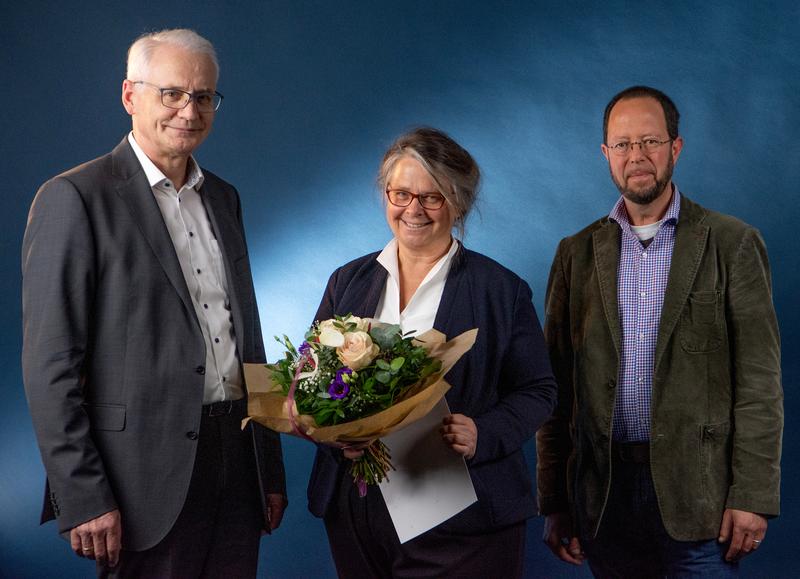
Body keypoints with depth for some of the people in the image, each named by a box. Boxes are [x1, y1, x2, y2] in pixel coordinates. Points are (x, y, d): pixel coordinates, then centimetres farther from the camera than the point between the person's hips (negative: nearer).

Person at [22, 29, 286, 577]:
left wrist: (272, 468, 15)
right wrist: (83, 500, -15)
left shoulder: (223, 198, 14)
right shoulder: (75, 198, -7)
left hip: (238, 466, 6)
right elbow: (50, 366, -11)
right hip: (149, 484, -6)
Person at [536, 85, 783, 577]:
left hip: (695, 489, -2)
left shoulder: (731, 243, 0)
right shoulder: (578, 253, 8)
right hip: (603, 493, 3)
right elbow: (558, 384, 7)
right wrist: (555, 502, 4)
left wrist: (753, 496, -10)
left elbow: (759, 383, -3)